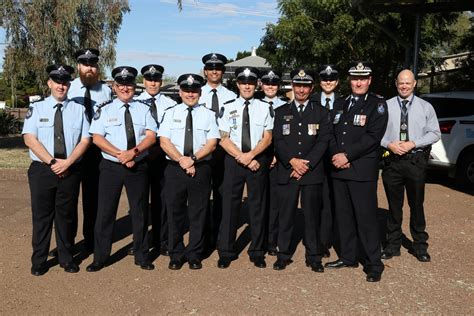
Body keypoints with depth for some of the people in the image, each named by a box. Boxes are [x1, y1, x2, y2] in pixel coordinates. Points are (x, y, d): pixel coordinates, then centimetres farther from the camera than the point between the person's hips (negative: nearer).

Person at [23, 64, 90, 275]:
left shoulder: (78, 110, 5)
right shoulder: (36, 108, 3)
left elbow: (85, 140, -1)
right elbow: (30, 139, -7)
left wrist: (67, 162, -14)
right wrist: (52, 162, -16)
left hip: (70, 171, 1)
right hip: (42, 170, -1)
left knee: (67, 215, 10)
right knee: (42, 215, 6)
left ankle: (66, 258, 24)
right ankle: (39, 261, 20)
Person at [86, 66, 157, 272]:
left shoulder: (143, 109, 7)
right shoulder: (105, 110, 4)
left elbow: (151, 136, -3)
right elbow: (97, 138, -5)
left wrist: (134, 152, -19)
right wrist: (120, 154, -16)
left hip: (138, 167, 1)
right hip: (111, 167, -1)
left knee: (140, 212, 9)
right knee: (105, 212, 3)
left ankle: (142, 256, 23)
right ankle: (100, 258, 17)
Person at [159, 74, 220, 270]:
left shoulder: (208, 114, 6)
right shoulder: (171, 113, 8)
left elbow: (212, 143, -2)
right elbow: (164, 142, -1)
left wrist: (193, 159, -15)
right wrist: (181, 160, -14)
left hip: (201, 169, 0)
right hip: (174, 169, 1)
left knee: (198, 214, 6)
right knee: (175, 213, 7)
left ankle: (194, 255, 20)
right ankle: (176, 255, 21)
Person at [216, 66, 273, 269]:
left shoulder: (265, 108, 4)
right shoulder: (227, 108, 2)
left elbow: (267, 138, -1)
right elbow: (223, 139, -3)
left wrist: (250, 155, -14)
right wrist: (241, 157, -12)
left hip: (258, 161, 1)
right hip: (233, 161, 0)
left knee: (257, 206, 7)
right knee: (230, 205, 4)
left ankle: (257, 252, 20)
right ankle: (226, 252, 16)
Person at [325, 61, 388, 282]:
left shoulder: (377, 104, -1)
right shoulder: (339, 104, 16)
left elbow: (373, 136, -12)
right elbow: (331, 133, 12)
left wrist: (348, 156, -16)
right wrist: (336, 155, -6)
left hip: (362, 170, -5)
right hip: (339, 169, 6)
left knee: (366, 218, -4)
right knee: (343, 215, 11)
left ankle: (373, 264, 7)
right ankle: (348, 257, 24)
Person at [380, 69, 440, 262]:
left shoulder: (425, 107, 4)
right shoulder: (386, 106, 3)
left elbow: (435, 133, 1)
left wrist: (413, 143, -12)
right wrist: (389, 144, -15)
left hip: (416, 160, 0)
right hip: (392, 160, 0)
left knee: (417, 204, 8)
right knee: (394, 205, 10)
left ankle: (420, 246, 23)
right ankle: (393, 245, 23)